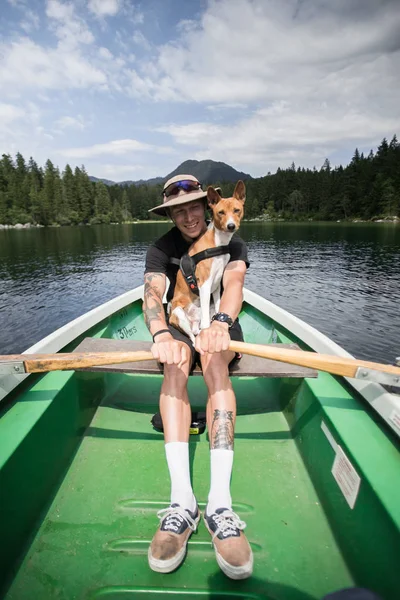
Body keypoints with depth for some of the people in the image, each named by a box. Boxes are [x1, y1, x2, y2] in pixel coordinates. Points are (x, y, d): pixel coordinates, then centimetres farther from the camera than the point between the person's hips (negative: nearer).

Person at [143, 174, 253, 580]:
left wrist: (220, 323, -46)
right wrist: (161, 335, -43)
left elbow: (234, 283, -22)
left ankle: (219, 501, -40)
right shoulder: (161, 249, 0)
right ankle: (181, 499, -38)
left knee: (214, 361, -34)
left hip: (220, 327, 0)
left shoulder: (229, 243, -1)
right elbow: (152, 293, -20)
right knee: (176, 364, -33)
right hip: (179, 327, 1)